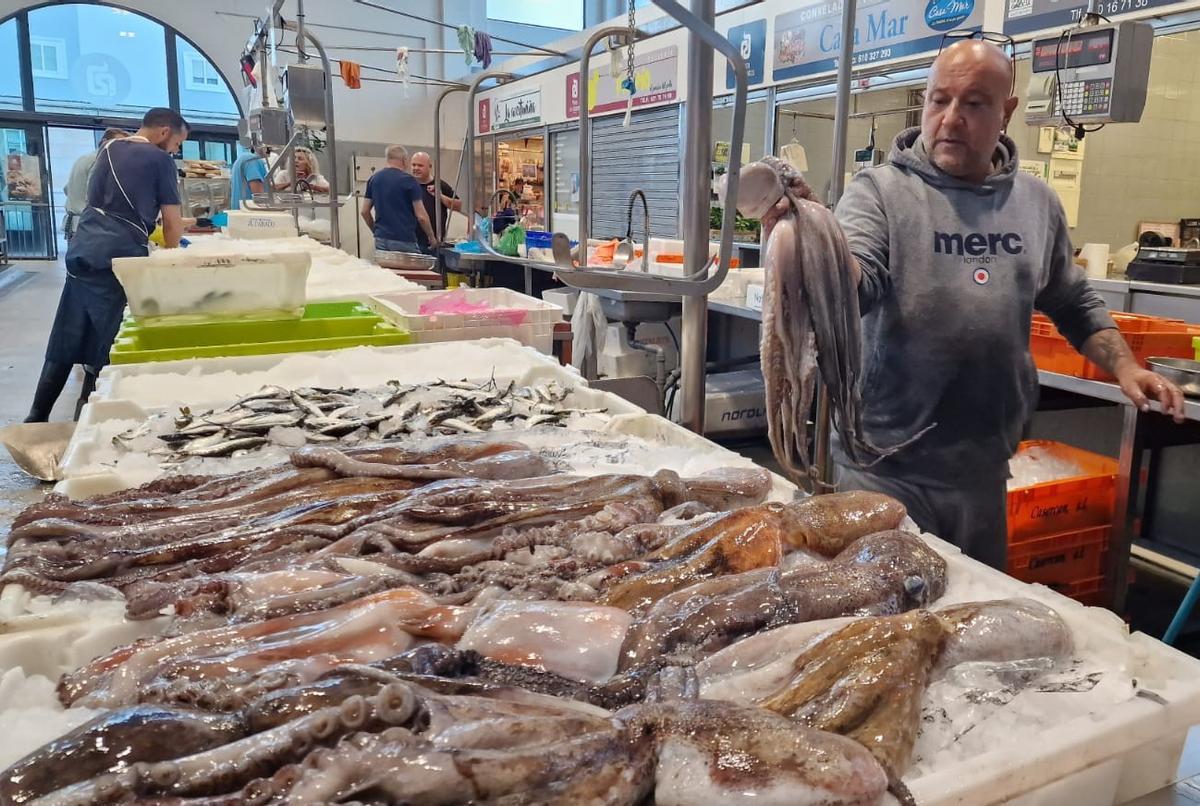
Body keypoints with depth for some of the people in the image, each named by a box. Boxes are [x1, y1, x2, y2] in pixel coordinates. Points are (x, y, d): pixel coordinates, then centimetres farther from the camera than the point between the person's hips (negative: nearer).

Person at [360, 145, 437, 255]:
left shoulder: (373, 179, 9)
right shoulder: (409, 180, -7)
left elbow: (365, 211, 12)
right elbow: (421, 216, -9)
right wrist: (432, 237, 5)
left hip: (381, 240, 5)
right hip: (404, 242, -5)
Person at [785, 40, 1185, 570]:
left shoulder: (1037, 203, 8)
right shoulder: (880, 190, -6)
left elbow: (1074, 304, 20)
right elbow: (852, 283, -23)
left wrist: (1123, 366, 5)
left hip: (982, 466, 4)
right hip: (882, 461, -4)